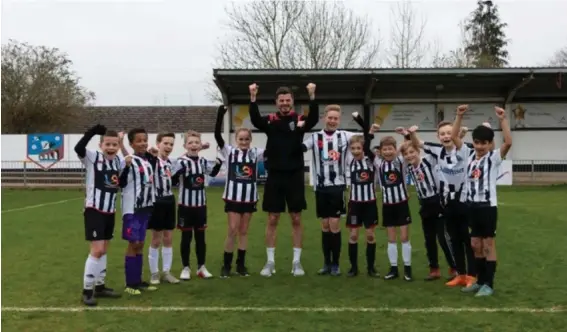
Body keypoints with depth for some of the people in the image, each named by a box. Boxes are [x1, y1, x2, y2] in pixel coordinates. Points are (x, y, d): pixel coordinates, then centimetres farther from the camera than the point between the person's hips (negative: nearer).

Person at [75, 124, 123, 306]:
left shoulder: (119, 161, 5)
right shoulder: (93, 158, -11)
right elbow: (78, 148, -31)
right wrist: (93, 131, -38)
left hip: (110, 211, 6)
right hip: (94, 210, -6)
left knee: (103, 250, 15)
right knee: (97, 250, -10)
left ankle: (100, 287, 27)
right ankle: (87, 290, 4)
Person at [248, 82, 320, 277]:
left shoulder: (300, 120, 1)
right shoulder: (270, 121, 2)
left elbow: (314, 119, -19)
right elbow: (255, 120, -17)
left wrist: (312, 96, -33)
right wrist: (253, 98, -32)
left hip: (295, 176, 0)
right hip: (275, 176, 0)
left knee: (296, 219, 6)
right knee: (272, 220, 6)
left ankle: (297, 262, 17)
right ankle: (270, 262, 17)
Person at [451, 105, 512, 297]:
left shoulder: (494, 157, -5)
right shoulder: (468, 154, 6)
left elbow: (508, 142, -22)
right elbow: (454, 137, 1)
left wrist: (503, 119, -26)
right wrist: (459, 116, -7)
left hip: (488, 205, -5)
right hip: (472, 205, 5)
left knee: (488, 244, 2)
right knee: (475, 245, 13)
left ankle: (489, 284, 11)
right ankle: (480, 281, 25)